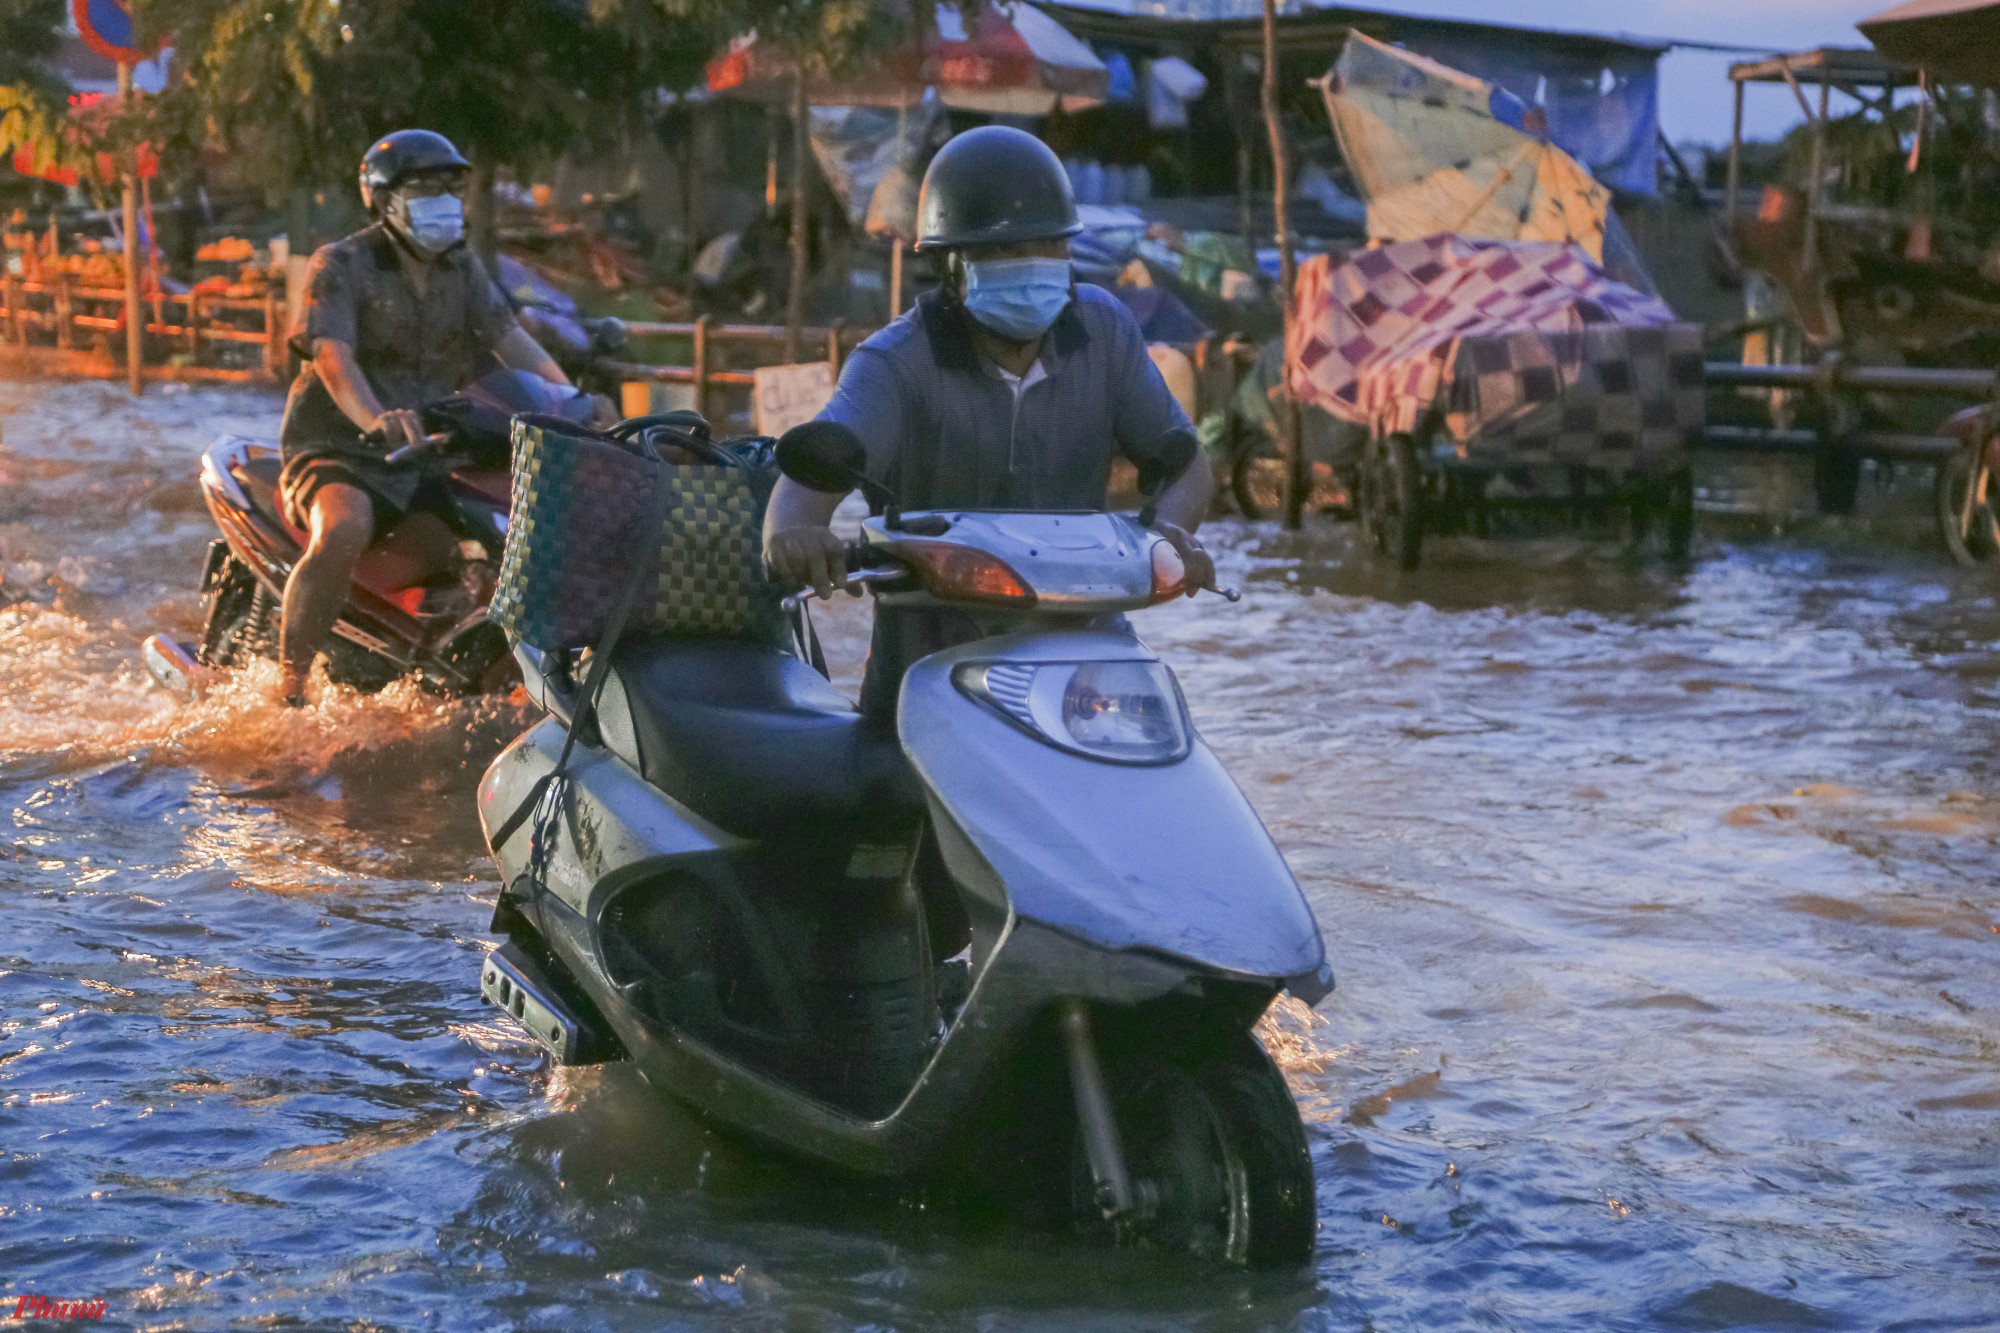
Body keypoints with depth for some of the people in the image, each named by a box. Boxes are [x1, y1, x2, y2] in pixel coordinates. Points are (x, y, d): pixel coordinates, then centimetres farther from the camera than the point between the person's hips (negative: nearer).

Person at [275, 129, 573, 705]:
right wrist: (374, 419, -43)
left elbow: (511, 339, 3)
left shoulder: (462, 270, 12)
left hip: (424, 459, 6)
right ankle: (290, 677, -25)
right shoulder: (340, 266, -7)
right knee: (343, 532, -35)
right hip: (338, 451, -6)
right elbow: (332, 356, -23)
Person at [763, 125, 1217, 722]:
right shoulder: (895, 364, -12)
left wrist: (1172, 532, -20)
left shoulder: (1101, 327, 1)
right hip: (932, 668, -2)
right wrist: (790, 530, -53)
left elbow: (1187, 465, 4)